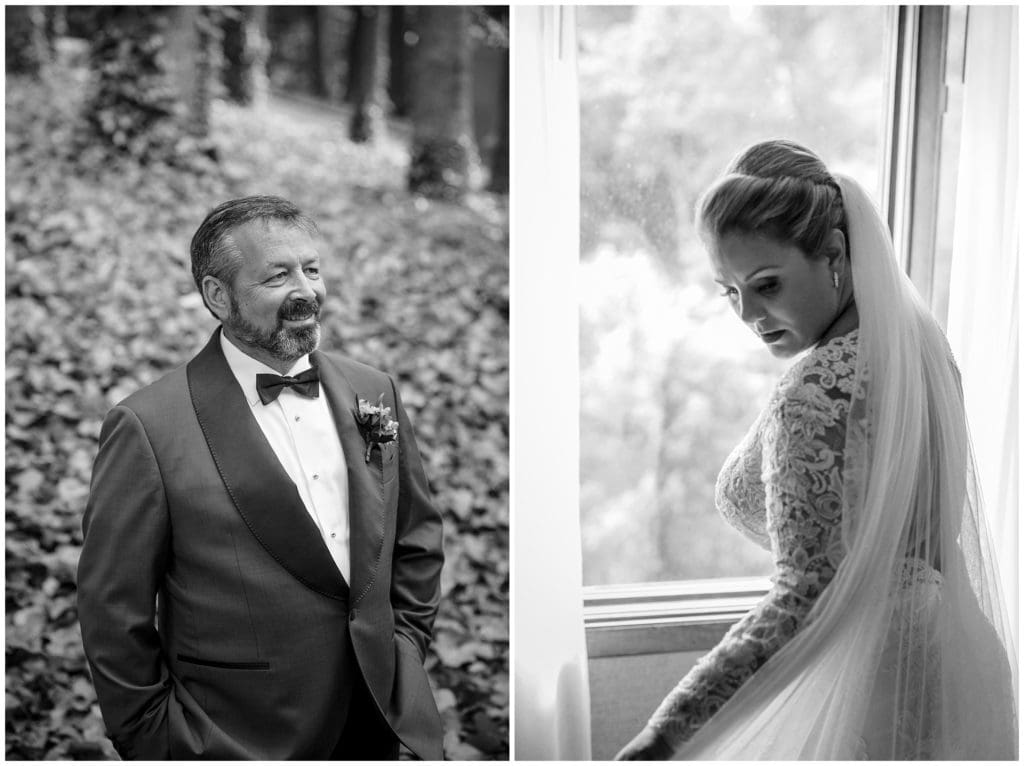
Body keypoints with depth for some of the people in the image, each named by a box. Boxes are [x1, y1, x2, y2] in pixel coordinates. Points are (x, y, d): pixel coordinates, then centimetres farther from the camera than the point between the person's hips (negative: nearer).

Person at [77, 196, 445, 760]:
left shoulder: (373, 392, 0)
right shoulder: (147, 428, -15)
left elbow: (417, 533, 11)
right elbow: (114, 618, -10)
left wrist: (405, 643, 4)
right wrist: (155, 743, -6)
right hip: (237, 742, -4)